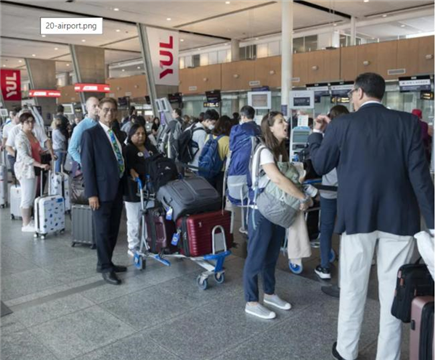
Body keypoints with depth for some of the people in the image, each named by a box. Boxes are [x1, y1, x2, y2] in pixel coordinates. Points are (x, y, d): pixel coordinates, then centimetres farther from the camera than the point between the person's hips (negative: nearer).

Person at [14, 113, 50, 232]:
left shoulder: (32, 134, 10)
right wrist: (40, 165, -30)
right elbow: (24, 157, -24)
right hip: (25, 170, -8)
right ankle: (26, 225, 6)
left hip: (34, 169, 8)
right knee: (27, 198, -3)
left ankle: (29, 221, 24)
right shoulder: (20, 137, -16)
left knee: (32, 197, 13)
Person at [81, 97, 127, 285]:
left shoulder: (117, 134, 13)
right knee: (103, 230, 2)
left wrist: (127, 177, 9)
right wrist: (92, 193, -17)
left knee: (113, 229, 13)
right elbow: (87, 165, -13)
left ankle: (106, 262, 27)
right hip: (102, 190, -7)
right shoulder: (90, 134, -8)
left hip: (118, 188, 7)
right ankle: (105, 267, 13)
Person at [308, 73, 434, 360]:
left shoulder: (342, 125, -4)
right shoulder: (409, 122, -2)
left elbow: (320, 166, 4)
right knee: (394, 291, 11)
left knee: (353, 287, 13)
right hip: (399, 217, 1)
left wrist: (317, 132, 19)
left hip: (358, 216, 0)